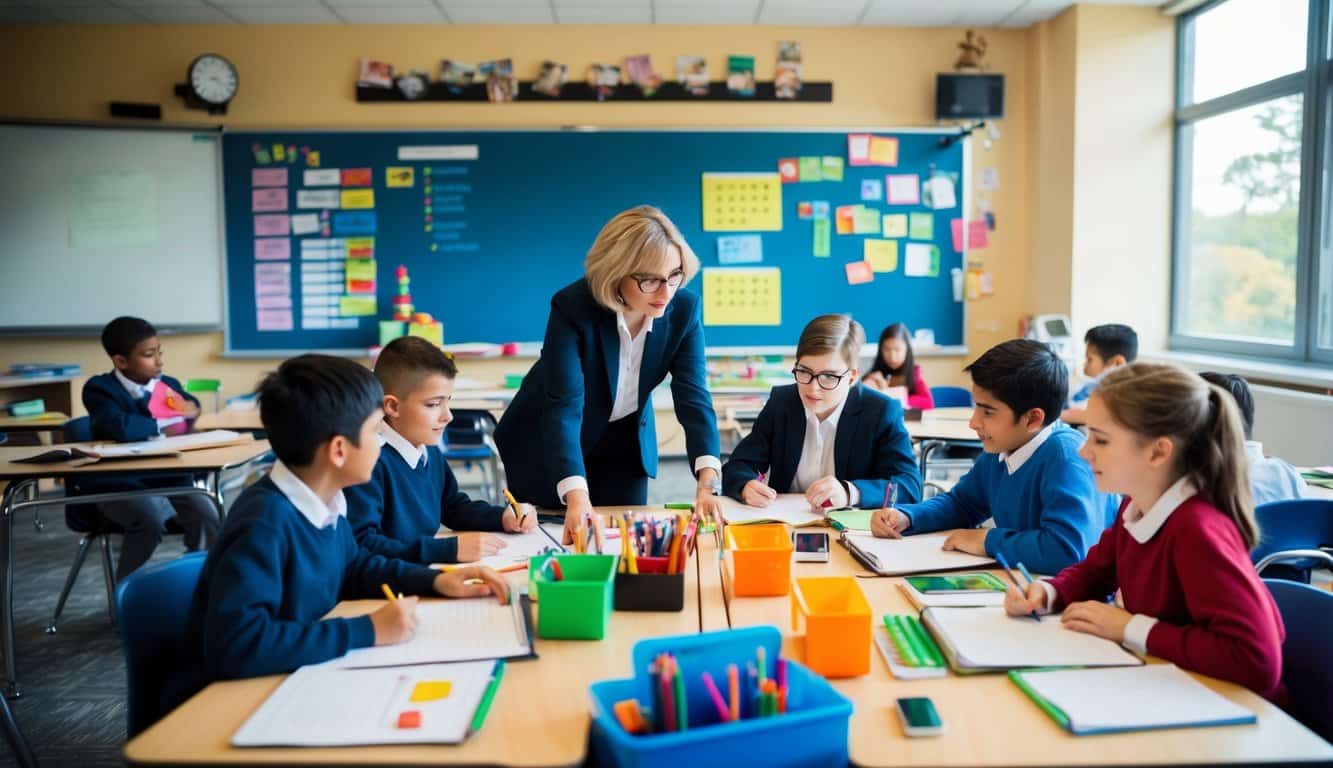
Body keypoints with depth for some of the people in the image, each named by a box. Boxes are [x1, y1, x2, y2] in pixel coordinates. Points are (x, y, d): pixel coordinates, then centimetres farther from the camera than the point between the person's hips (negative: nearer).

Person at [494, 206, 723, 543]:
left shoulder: (684, 309, -20)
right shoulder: (572, 307, -32)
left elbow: (694, 397, -24)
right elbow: (564, 406, -39)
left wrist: (707, 484, -39)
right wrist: (576, 497, -52)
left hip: (624, 443, 3)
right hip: (547, 444, -3)